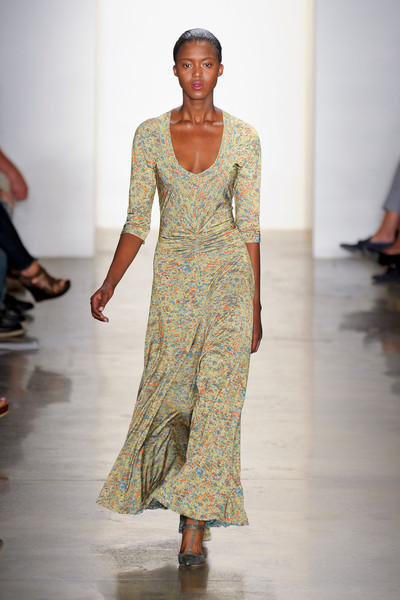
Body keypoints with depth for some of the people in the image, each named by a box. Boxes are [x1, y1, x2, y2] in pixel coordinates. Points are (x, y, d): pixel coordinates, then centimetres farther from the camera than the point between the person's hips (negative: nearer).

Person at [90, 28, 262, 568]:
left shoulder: (243, 137, -2)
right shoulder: (150, 134, -1)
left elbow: (249, 226, 1)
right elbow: (137, 221, 2)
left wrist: (256, 308, 1)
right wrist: (108, 286, -7)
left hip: (228, 271, -1)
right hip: (173, 275, 1)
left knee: (217, 393, -8)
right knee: (170, 388, 5)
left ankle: (195, 526, -4)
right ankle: (189, 498, 30)